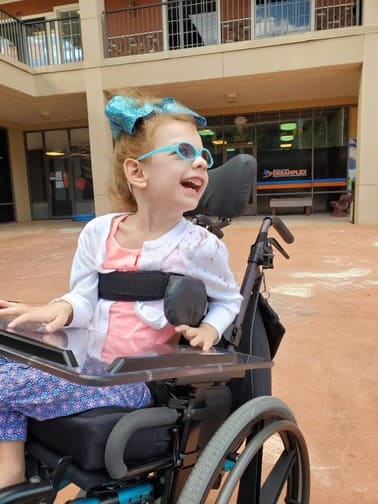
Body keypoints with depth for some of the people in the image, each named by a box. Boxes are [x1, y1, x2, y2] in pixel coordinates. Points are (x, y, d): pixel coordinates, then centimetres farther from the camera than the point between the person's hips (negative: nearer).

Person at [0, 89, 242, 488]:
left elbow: (229, 300, 6)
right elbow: (85, 298, 4)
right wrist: (61, 309, -18)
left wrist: (209, 329, -13)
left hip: (137, 381, -5)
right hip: (90, 362, 5)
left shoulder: (200, 247, -10)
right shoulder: (98, 232, 0)